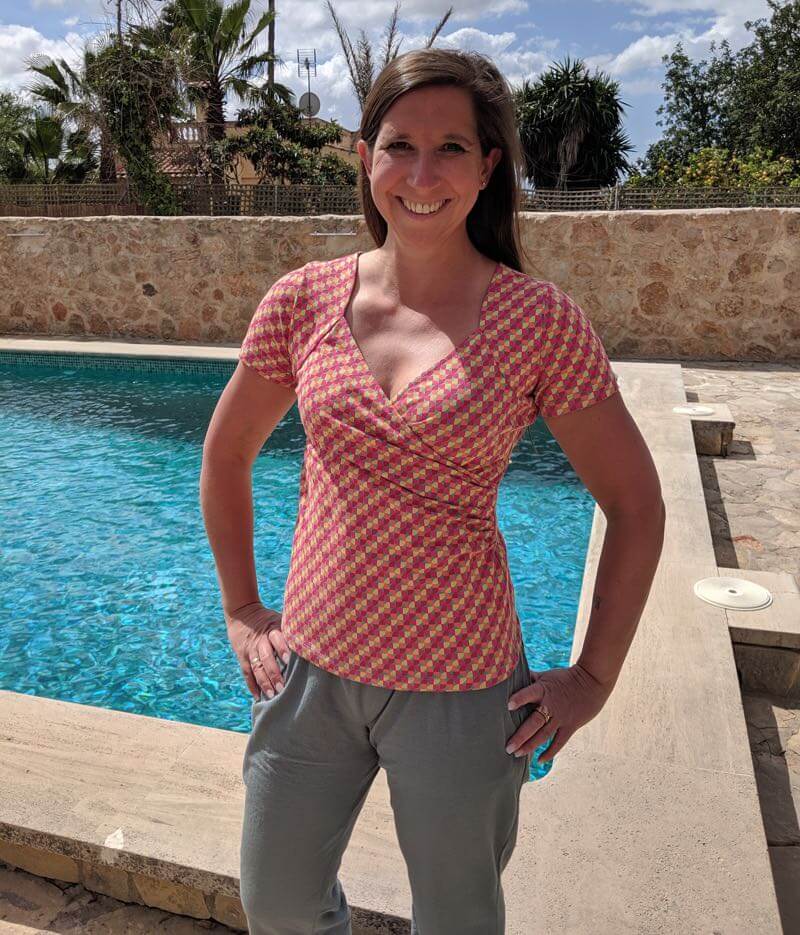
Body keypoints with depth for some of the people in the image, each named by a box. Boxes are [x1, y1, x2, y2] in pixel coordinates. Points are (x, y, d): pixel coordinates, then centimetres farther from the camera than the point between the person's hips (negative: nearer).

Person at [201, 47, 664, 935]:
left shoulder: (540, 320, -11)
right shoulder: (305, 298, -4)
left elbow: (636, 508, -4)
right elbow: (225, 455, 9)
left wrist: (594, 678, -2)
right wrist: (241, 611, 9)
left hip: (459, 690, -2)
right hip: (312, 666, 3)